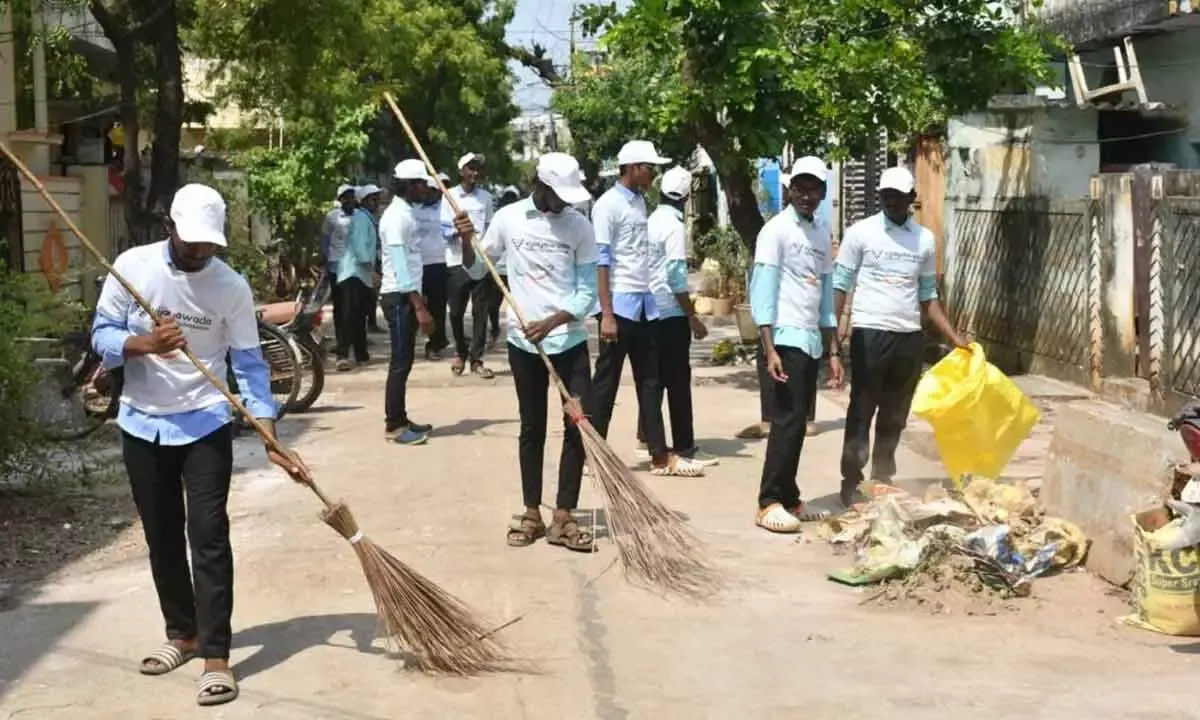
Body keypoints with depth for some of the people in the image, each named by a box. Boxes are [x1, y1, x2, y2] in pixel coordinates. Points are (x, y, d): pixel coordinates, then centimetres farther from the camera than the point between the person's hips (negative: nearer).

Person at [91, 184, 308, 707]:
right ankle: (182, 633, 30)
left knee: (208, 536, -9)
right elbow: (102, 336, -5)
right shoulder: (132, 266, -7)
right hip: (142, 424, 2)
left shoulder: (232, 286, -10)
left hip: (205, 425, -2)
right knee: (161, 538, 12)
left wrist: (271, 440, -16)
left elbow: (250, 366, -8)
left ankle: (216, 656, -6)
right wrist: (144, 343, -27)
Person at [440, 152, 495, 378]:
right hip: (457, 261, -1)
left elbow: (491, 228, 11)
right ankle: (460, 352, 27)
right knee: (456, 311, 6)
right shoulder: (449, 195, 1)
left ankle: (476, 359, 5)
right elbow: (444, 229, -4)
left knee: (480, 311, 0)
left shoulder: (486, 197, 7)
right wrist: (458, 231, -24)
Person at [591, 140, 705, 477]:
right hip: (620, 304, -8)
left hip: (644, 303, 8)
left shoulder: (640, 202, 13)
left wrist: (645, 296, 13)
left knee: (650, 380, 9)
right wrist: (607, 313, -20)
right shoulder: (608, 204, -11)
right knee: (607, 381, 1)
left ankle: (660, 456, 13)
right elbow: (601, 260, -16)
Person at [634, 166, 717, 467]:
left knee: (655, 375, 15)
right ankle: (684, 446, -4)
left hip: (652, 309, 8)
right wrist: (693, 318, -16)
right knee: (678, 380, -5)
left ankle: (646, 437, 19)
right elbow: (676, 276, -19)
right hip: (671, 311, -8)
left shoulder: (651, 221, 9)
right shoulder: (675, 226, -15)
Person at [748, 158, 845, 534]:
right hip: (786, 338, -7)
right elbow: (762, 293, -11)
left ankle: (788, 497, 16)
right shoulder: (776, 230, -6)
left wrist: (833, 351, 15)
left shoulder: (822, 234, 15)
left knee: (798, 421, 9)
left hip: (812, 340, 7)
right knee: (787, 420, -9)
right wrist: (769, 349, -19)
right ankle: (769, 502, -4)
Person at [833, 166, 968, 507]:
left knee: (895, 416, 10)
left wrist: (955, 337, 8)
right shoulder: (860, 233, 0)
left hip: (910, 337, 4)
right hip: (870, 333, -4)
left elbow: (928, 296, 15)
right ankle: (851, 483, 5)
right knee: (861, 412, -1)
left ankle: (883, 480, 20)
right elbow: (840, 285, -1)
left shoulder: (925, 239, 10)